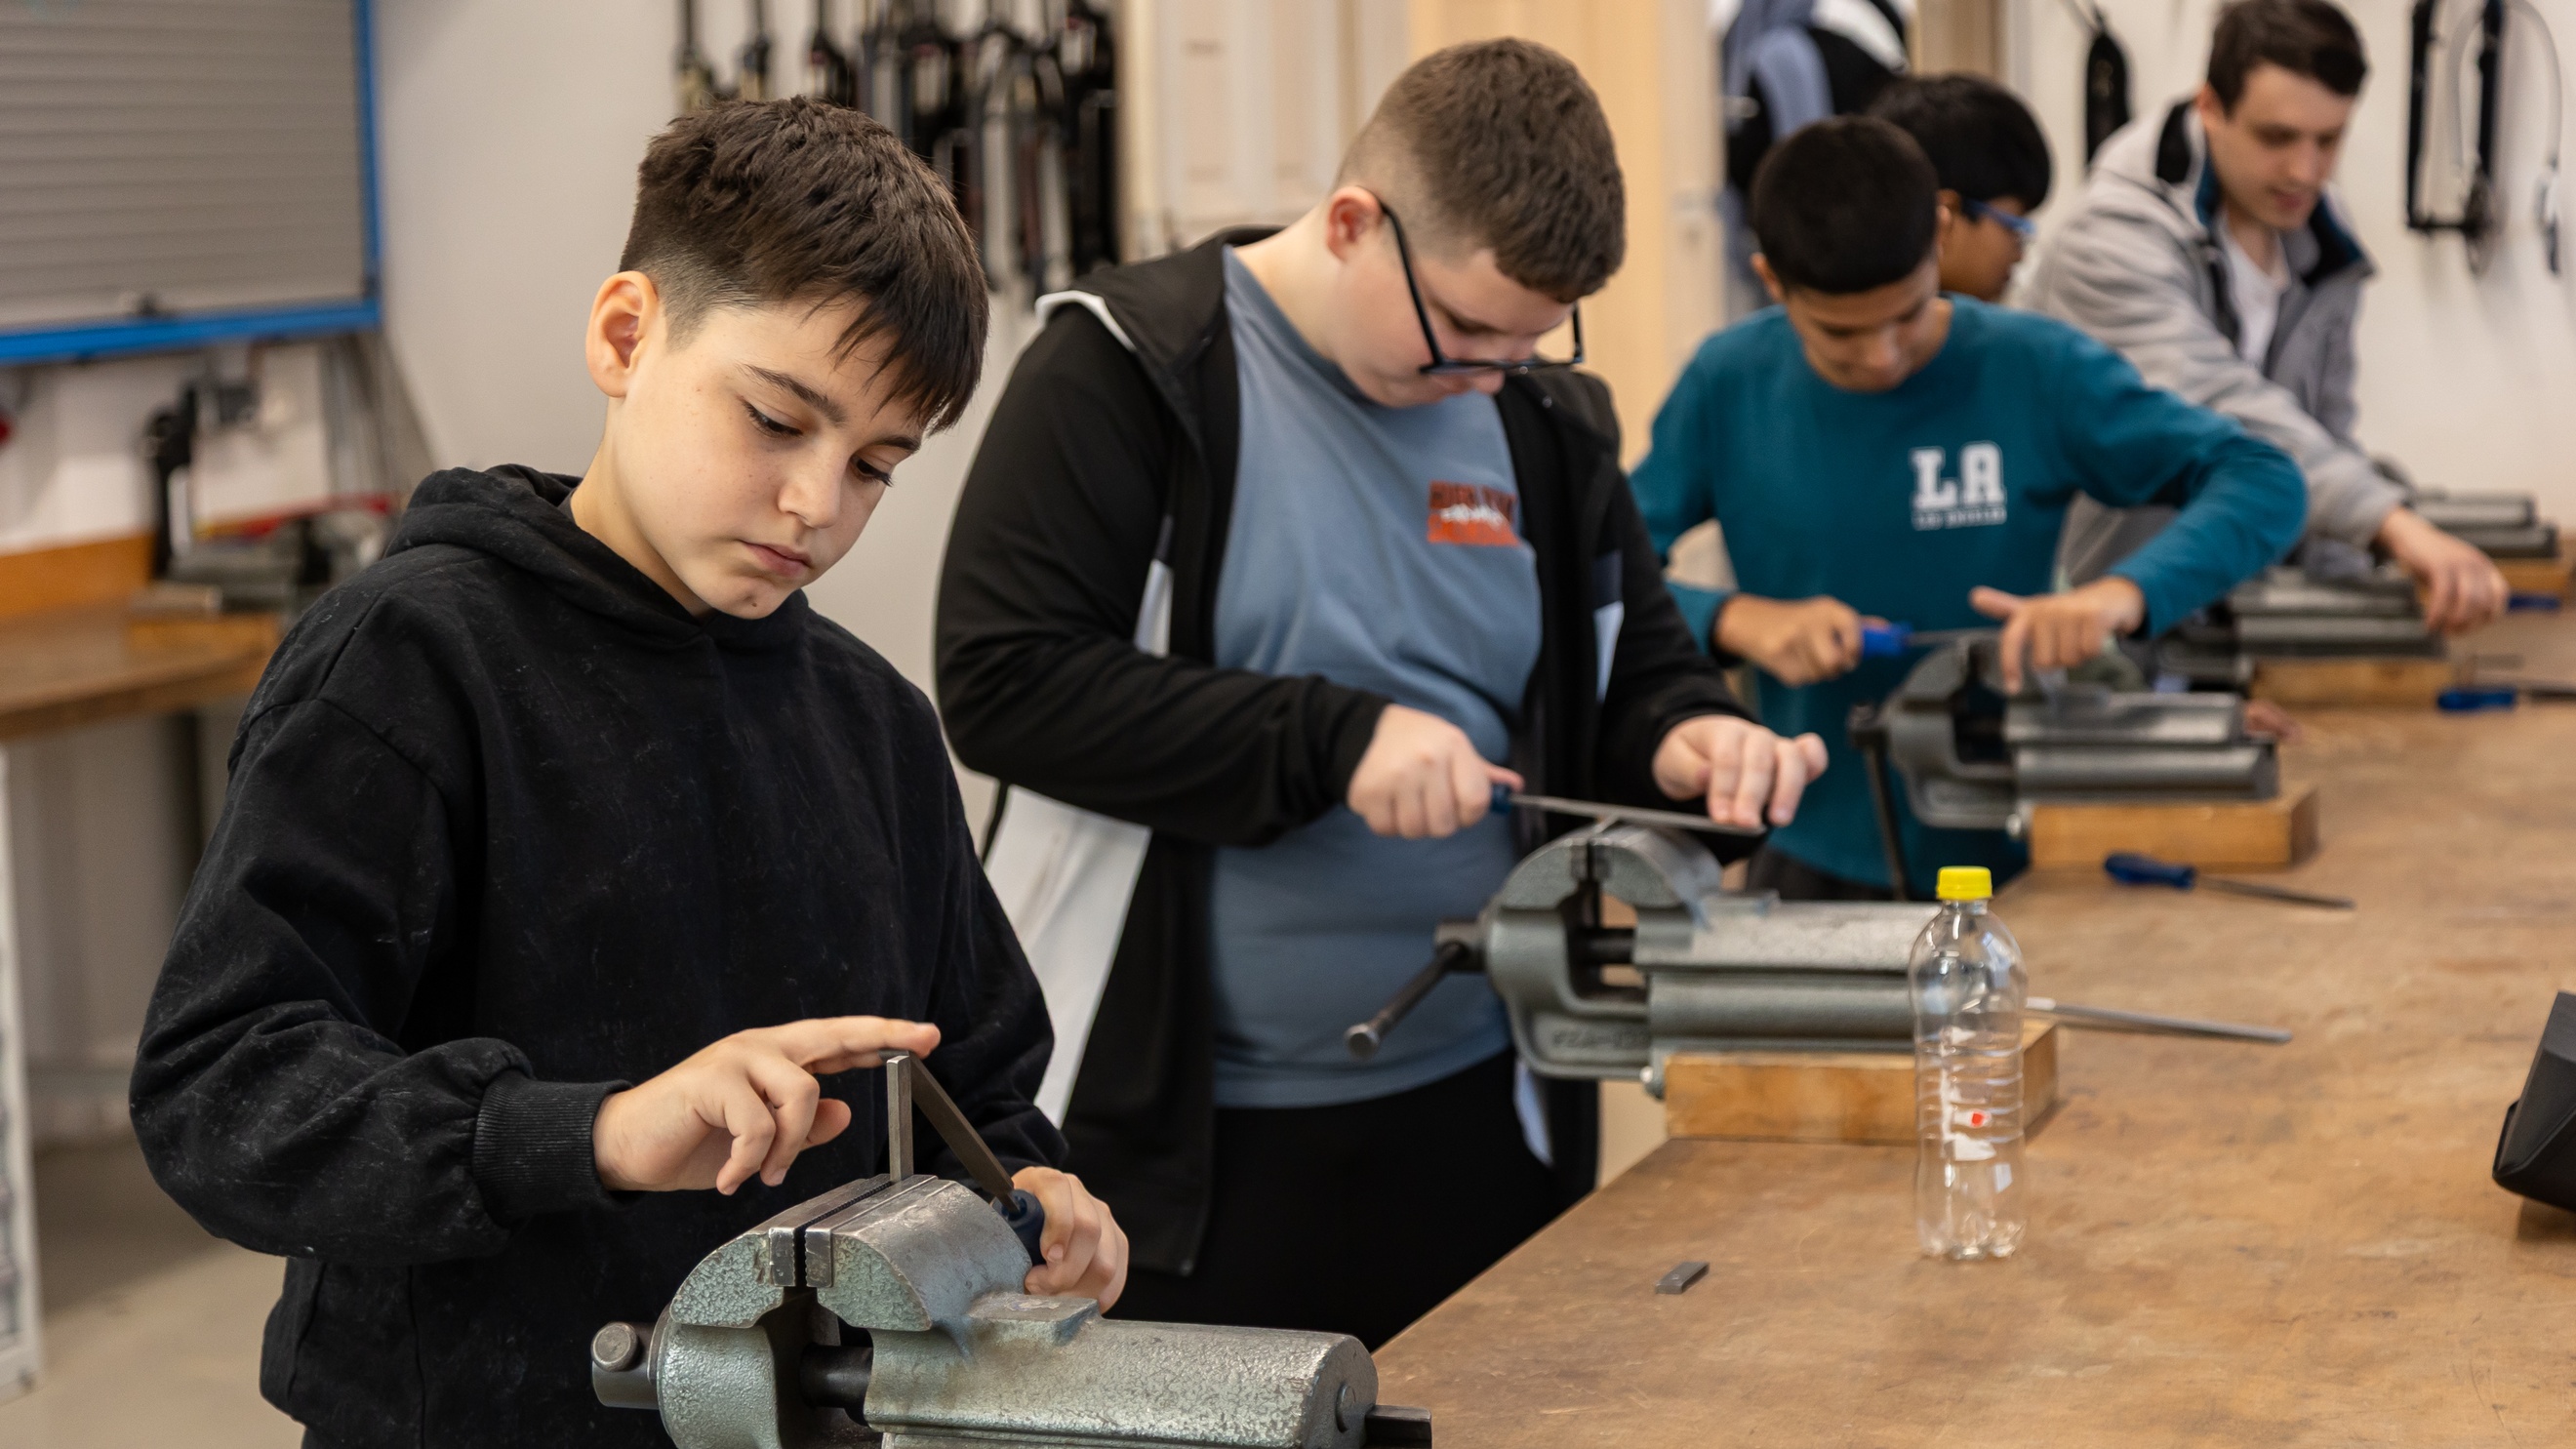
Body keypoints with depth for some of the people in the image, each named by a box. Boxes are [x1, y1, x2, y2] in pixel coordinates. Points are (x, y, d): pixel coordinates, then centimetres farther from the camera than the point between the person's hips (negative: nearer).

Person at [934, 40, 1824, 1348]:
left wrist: (1684, 738, -9)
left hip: (1481, 1119, 5)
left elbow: (1637, 677, 16)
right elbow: (998, 677, -17)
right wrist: (1331, 742, -23)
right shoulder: (1128, 373, -9)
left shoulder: (1543, 420, 8)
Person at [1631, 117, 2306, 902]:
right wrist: (1740, 619, -20)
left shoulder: (2037, 372, -8)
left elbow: (2265, 483, -11)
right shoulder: (1729, 385, -4)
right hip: (1811, 858, 1)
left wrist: (2120, 595, -28)